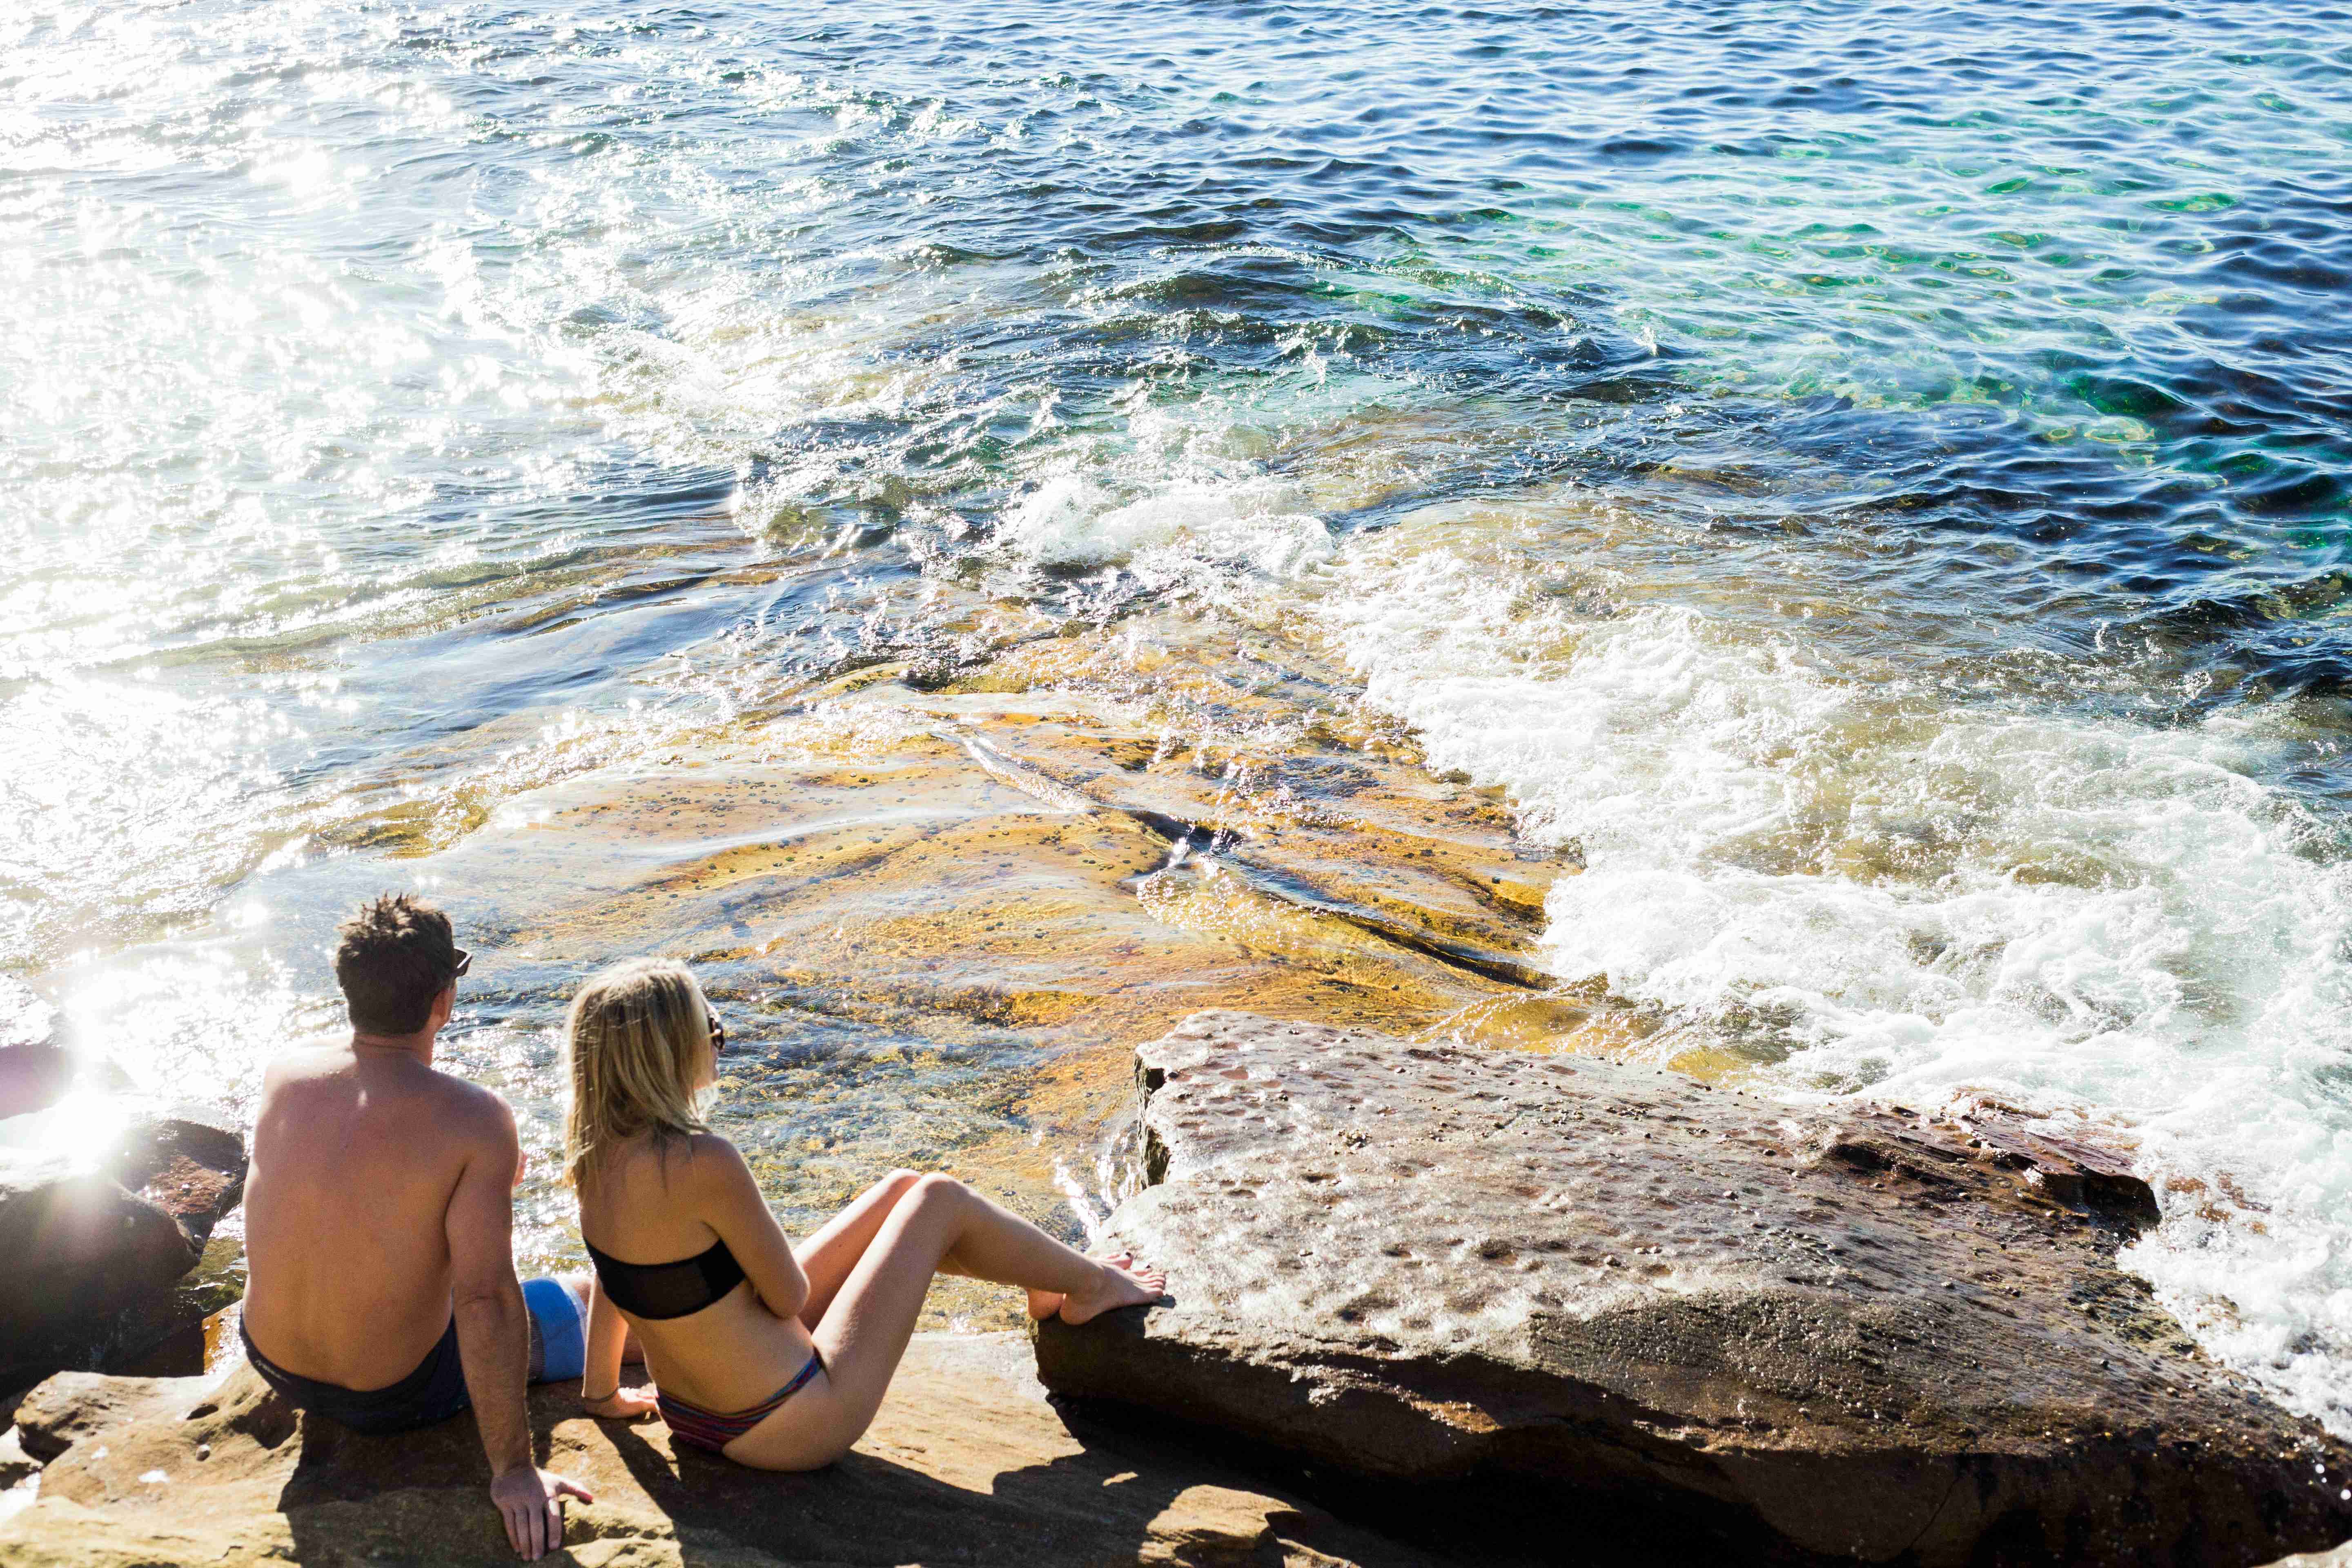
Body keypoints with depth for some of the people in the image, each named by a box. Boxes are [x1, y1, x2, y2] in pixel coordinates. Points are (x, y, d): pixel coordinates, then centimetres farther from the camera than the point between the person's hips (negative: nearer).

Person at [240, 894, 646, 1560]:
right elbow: (484, 1300, -31)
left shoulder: (282, 1077, -12)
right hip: (396, 1396, -5)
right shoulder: (475, 1120, -29)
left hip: (275, 1366, 5)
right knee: (590, 1305, 19)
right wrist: (512, 1469, -24)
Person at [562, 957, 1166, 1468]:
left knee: (903, 1189, 17)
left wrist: (600, 1389, 23)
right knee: (940, 1199, 5)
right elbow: (790, 1296, -20)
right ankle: (1091, 1284, 30)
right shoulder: (704, 1164, -32)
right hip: (792, 1426, -8)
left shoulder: (596, 1151, -7)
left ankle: (1049, 1286, 40)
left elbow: (614, 1275, 9)